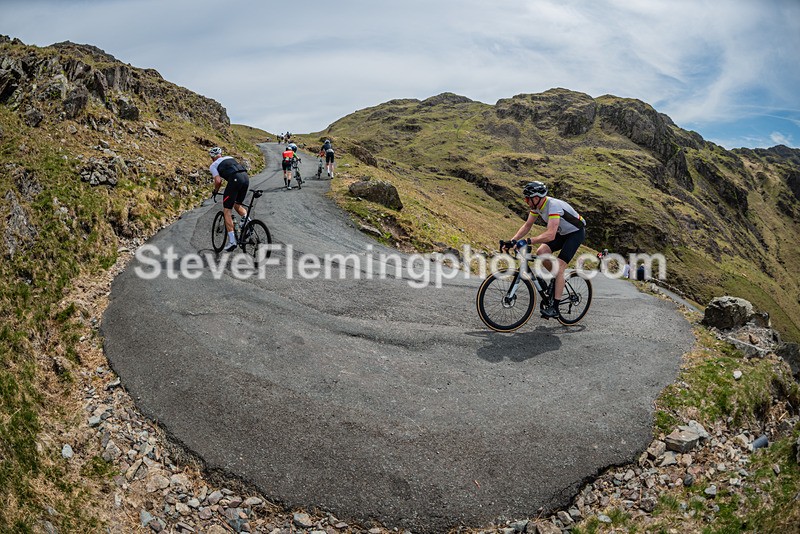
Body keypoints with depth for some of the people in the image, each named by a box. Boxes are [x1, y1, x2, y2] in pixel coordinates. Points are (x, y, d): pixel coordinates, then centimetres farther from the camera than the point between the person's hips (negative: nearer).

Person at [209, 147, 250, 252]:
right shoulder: (229, 158, 32)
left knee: (226, 211, 4)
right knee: (237, 204, 29)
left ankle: (232, 241, -3)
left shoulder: (213, 165, 15)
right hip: (246, 177, 6)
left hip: (235, 179, -6)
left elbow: (218, 181, 1)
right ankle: (246, 218, -1)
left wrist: (215, 192, 20)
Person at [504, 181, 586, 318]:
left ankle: (554, 307, -13)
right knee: (540, 252, -14)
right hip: (562, 233, 8)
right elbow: (527, 225, -1)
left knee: (559, 268, -17)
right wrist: (512, 240, -13)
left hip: (576, 233, -8)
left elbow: (550, 235, -44)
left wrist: (528, 241, -51)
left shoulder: (553, 206, -35)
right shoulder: (536, 205, -9)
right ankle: (558, 278, 12)